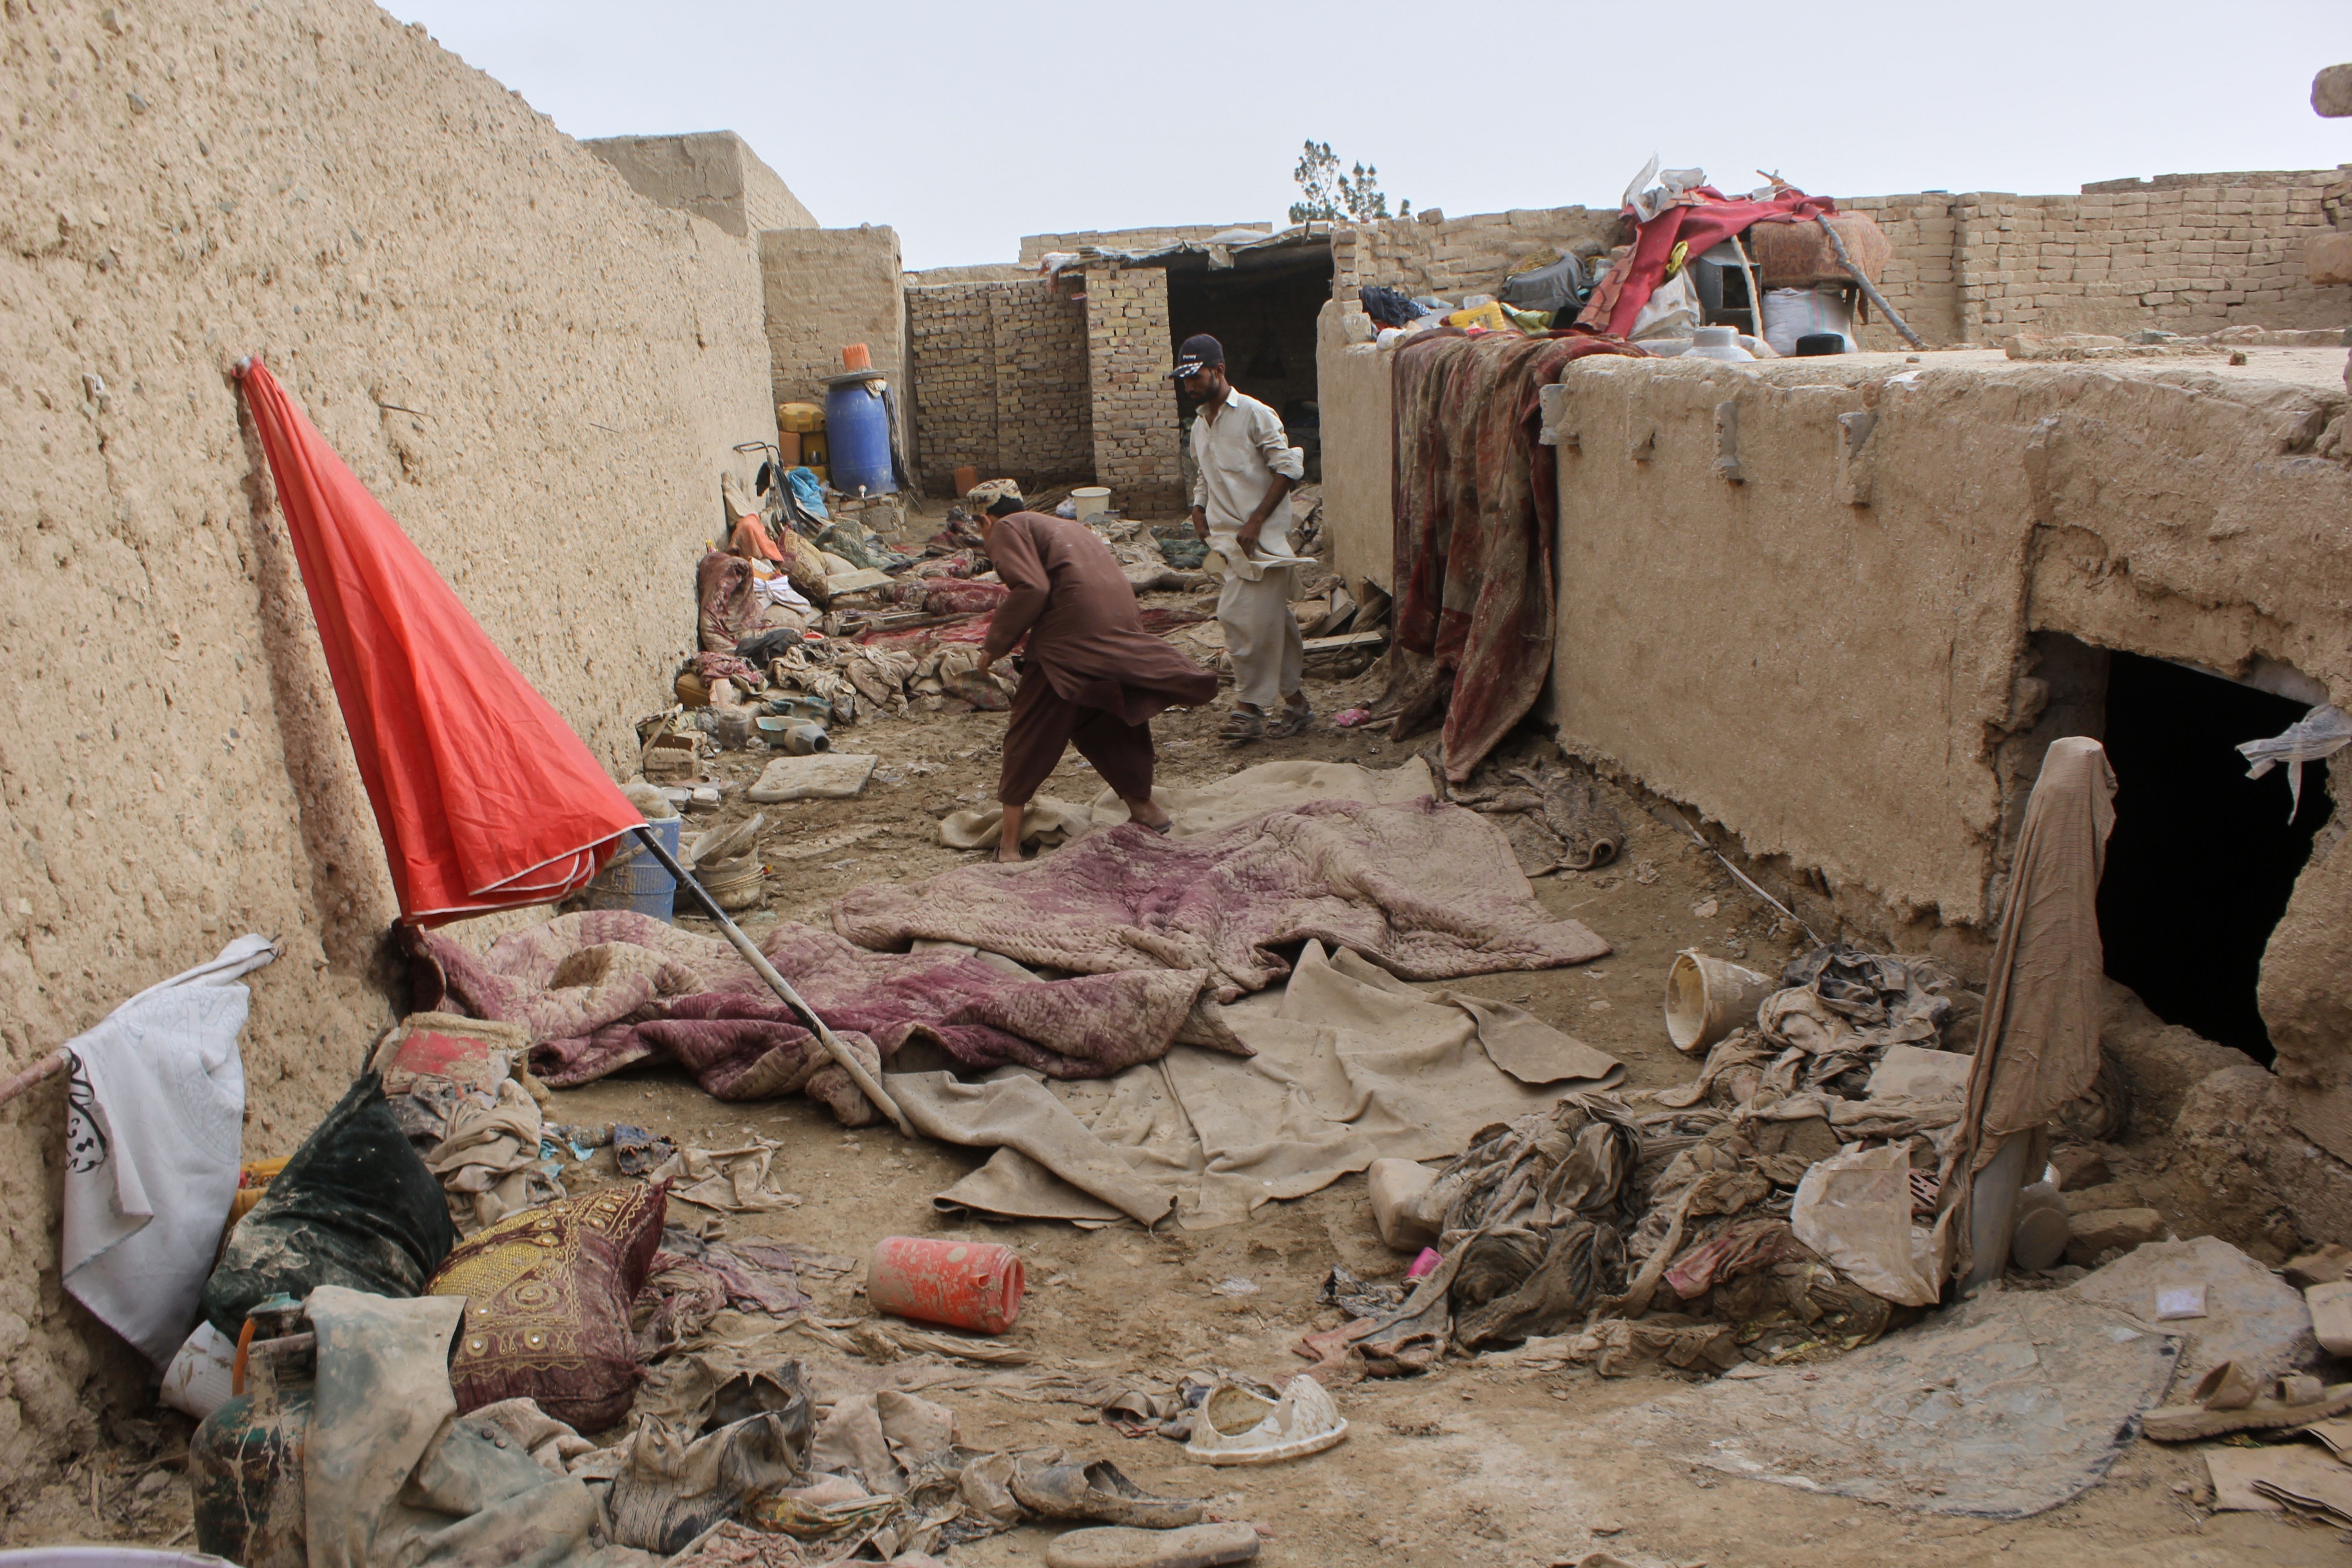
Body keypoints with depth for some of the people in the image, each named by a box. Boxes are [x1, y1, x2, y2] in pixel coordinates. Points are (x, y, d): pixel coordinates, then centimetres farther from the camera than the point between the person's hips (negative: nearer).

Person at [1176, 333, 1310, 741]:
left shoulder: (1254, 414, -9)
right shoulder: (1200, 425, 15)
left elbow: (1289, 467, -12)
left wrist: (1256, 520, -16)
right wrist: (1199, 508, 5)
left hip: (1261, 537, -7)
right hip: (1228, 536, 7)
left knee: (1246, 619, -10)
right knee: (1273, 617, 12)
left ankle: (1250, 707, -2)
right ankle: (1293, 700, 18)